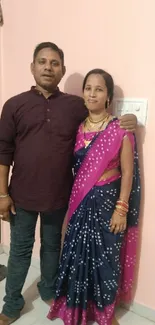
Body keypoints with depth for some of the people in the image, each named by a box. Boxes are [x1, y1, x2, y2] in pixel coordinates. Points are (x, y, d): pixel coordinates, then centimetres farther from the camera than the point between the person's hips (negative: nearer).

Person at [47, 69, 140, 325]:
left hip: (107, 200, -4)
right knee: (77, 253, 16)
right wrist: (70, 203, 5)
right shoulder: (76, 127, 2)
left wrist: (121, 208, -11)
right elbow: (71, 167, 6)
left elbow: (127, 172, -8)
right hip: (80, 202, 4)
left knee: (105, 256, 11)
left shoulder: (120, 129, -10)